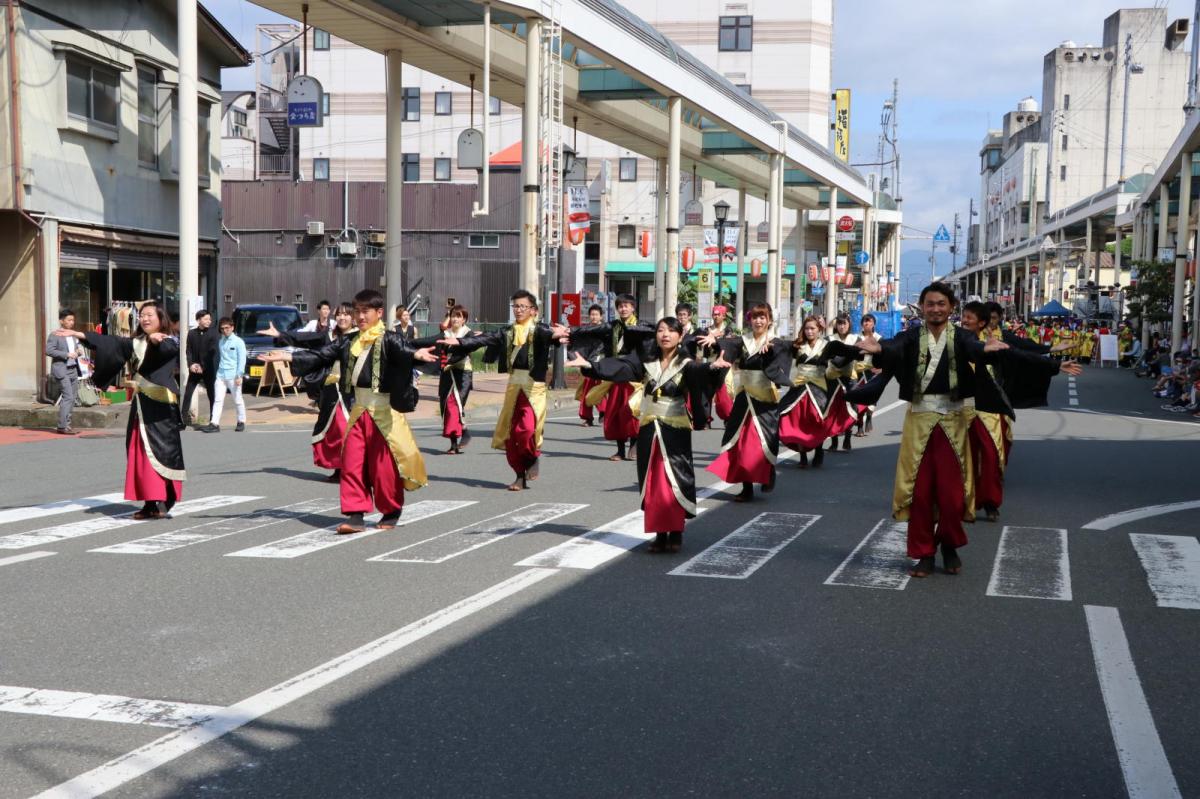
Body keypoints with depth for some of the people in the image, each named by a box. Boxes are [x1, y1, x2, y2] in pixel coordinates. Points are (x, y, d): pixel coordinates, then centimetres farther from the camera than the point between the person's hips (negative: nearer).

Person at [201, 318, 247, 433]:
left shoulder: (238, 341, -4)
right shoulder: (221, 342, 12)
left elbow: (242, 359, -8)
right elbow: (219, 357, 17)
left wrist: (239, 375, -14)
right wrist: (216, 371, 13)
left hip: (233, 375, -5)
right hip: (221, 375, 5)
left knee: (237, 400, 5)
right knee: (218, 400, 0)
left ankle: (241, 422, 17)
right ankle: (214, 424, -3)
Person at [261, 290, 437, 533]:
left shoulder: (389, 340, -9)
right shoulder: (348, 342, 9)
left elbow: (404, 348, -29)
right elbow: (321, 355, 9)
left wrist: (417, 354, -52)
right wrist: (288, 357, 2)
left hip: (385, 412, -5)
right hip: (358, 411, 5)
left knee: (384, 465, 2)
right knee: (352, 464, 1)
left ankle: (391, 512, 20)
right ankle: (355, 515, 5)